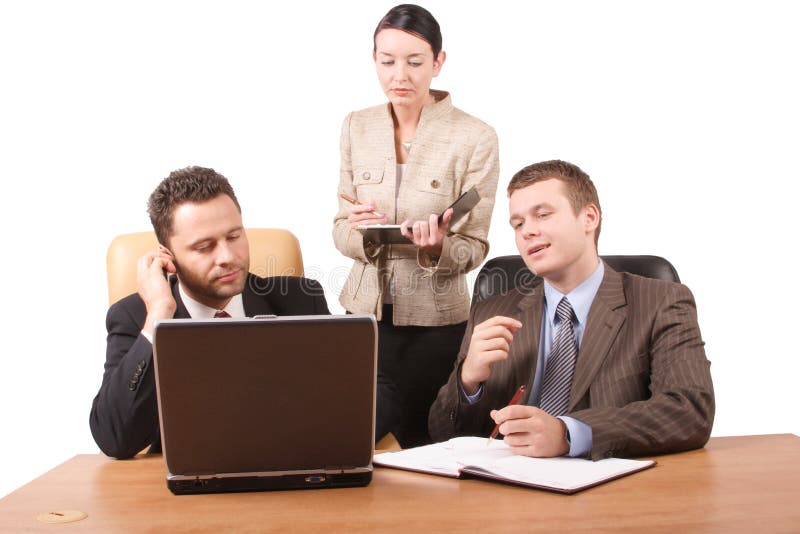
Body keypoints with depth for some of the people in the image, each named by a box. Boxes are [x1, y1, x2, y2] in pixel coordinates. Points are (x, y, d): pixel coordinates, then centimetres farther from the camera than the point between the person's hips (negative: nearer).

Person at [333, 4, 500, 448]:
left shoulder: (475, 137, -10)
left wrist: (437, 246, -29)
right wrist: (361, 232, -18)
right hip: (366, 311, 3)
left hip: (435, 320, -3)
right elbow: (340, 229, 4)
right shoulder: (358, 127, 2)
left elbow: (473, 248, -7)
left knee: (420, 443, 3)